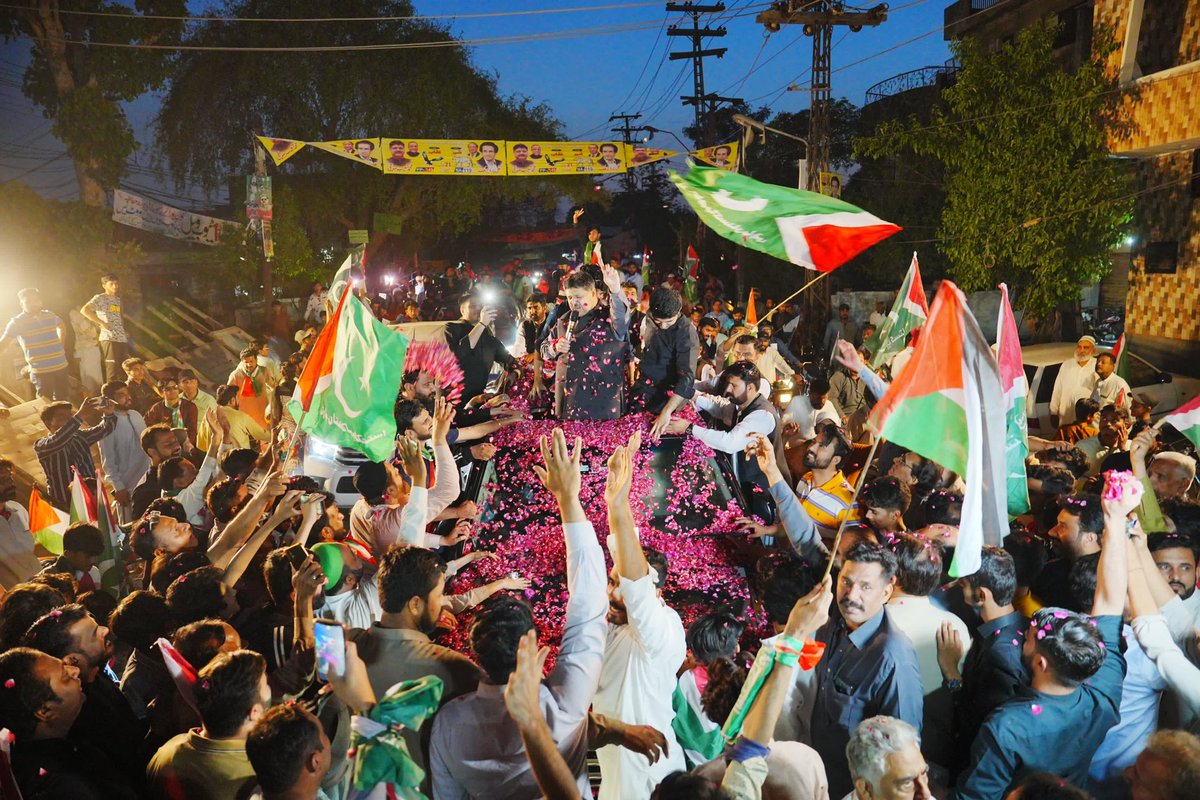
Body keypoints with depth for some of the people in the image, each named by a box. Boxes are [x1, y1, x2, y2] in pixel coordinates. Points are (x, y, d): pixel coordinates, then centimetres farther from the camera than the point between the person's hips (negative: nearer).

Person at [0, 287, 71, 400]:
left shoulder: (50, 315, 6)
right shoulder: (17, 322, -6)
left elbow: (61, 326, 28)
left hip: (61, 367, 4)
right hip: (40, 371, -4)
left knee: (64, 401, 14)